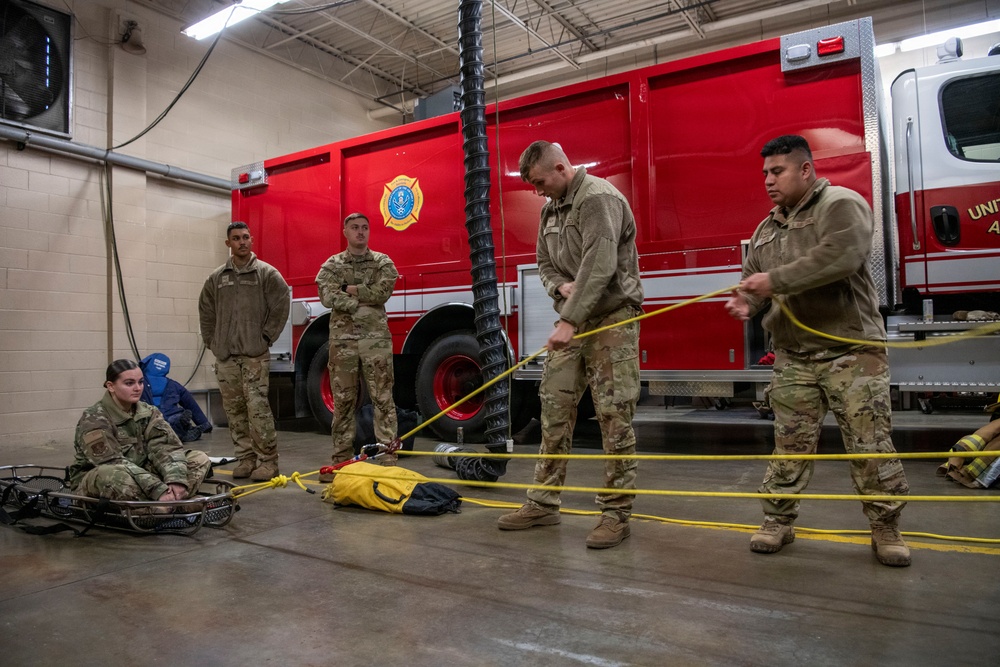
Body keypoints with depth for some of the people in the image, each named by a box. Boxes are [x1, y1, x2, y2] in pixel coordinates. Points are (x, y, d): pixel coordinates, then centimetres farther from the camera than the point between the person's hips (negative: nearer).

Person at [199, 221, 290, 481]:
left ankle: (267, 461, -2)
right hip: (225, 356, 5)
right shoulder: (216, 277, 13)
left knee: (257, 406, -9)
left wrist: (266, 337, -6)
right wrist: (212, 341, 10)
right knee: (234, 409, 7)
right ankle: (245, 459, 16)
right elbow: (206, 312, 18)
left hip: (255, 354, -5)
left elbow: (280, 308, -2)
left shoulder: (267, 273, 1)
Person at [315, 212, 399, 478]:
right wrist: (365, 304, -10)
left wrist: (349, 290, -5)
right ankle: (341, 459, 15)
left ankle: (389, 456, 0)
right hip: (342, 339, 1)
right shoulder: (331, 265, 9)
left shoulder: (383, 262, 7)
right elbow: (327, 297, -8)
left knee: (383, 399, -3)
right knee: (343, 401, 6)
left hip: (376, 339, -1)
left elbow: (382, 292, -10)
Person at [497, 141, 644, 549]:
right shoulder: (551, 208, 15)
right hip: (572, 321, 8)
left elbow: (600, 266, -24)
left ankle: (616, 513, 5)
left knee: (614, 418, -5)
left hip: (611, 320, -8)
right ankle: (544, 504, 16)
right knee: (554, 411, 6)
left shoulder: (598, 198, -13)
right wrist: (561, 287, -4)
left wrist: (569, 321, -26)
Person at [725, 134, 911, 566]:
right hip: (793, 357, 5)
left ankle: (885, 527, 17)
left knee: (870, 444, 1)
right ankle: (778, 521, 17)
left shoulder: (841, 204, -6)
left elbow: (841, 256, -23)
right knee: (789, 444, 7)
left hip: (851, 349, -5)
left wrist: (775, 280, -21)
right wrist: (746, 300, -5)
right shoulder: (766, 230, 16)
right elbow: (752, 276, 19)